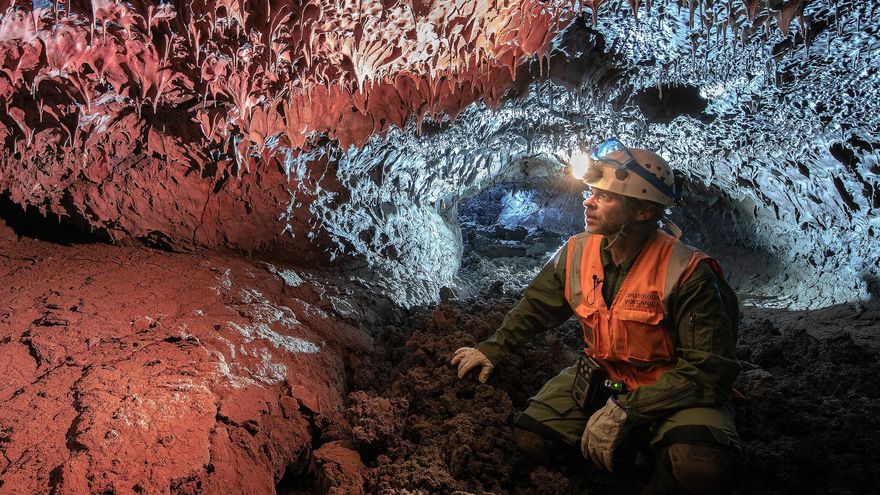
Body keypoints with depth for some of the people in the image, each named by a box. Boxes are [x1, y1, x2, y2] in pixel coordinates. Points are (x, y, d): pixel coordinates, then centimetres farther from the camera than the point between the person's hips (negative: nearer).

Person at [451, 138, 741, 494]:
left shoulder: (686, 273, -23)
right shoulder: (577, 252, -6)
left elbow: (707, 368, -23)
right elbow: (536, 306, 12)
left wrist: (627, 410, -27)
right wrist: (493, 349, 9)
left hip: (673, 389, -5)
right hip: (599, 377, 5)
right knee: (530, 440, -11)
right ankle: (632, 443, 10)